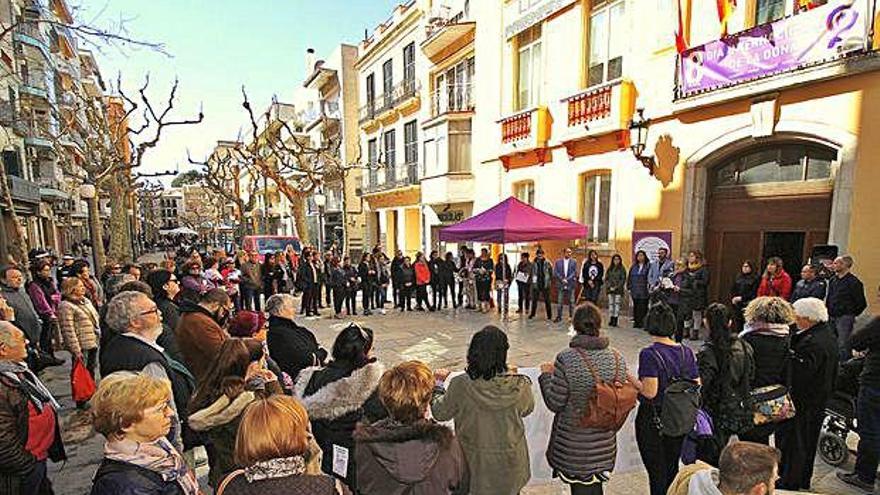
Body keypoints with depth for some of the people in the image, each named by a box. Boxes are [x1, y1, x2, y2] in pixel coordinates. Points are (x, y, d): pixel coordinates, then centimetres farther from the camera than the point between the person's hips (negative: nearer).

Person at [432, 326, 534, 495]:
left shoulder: (460, 385, -26)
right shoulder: (519, 385, -22)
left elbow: (439, 413, -9)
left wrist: (438, 383, 7)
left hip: (476, 464, -1)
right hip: (510, 462, 2)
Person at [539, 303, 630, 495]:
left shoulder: (566, 360, -22)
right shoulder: (617, 359, -8)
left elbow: (555, 404, -15)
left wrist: (546, 375, -2)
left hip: (573, 444, -4)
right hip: (605, 442, 4)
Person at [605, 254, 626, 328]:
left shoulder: (622, 269, 2)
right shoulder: (609, 268, 12)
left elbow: (623, 279, -4)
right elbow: (606, 278, 10)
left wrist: (616, 287, -11)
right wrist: (609, 287, -4)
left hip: (618, 289, -3)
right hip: (610, 289, 3)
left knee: (617, 304, -5)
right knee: (611, 304, 3)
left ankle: (616, 320, -4)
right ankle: (611, 320, 7)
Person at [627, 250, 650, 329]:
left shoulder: (648, 266, -1)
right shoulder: (634, 266, 13)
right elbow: (629, 277, 16)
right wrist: (629, 287, 10)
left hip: (644, 291, -4)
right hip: (635, 291, 4)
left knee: (643, 307, -5)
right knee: (636, 307, 8)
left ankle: (642, 323, 1)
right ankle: (636, 321, 14)